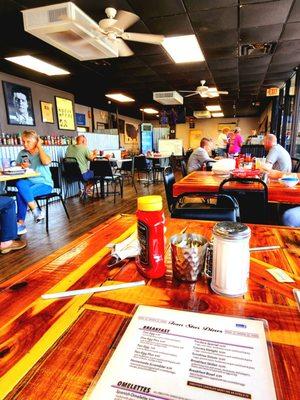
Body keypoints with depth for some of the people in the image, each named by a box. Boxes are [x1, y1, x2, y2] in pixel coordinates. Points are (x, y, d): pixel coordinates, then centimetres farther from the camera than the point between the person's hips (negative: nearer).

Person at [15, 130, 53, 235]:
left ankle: (21, 224, -12)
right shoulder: (22, 153, 8)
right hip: (29, 182, 5)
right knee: (20, 183, -30)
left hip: (45, 184, -5)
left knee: (21, 193, -28)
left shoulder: (41, 153, -6)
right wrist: (21, 166, -6)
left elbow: (46, 162, -29)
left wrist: (39, 146, -18)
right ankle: (36, 212, -21)